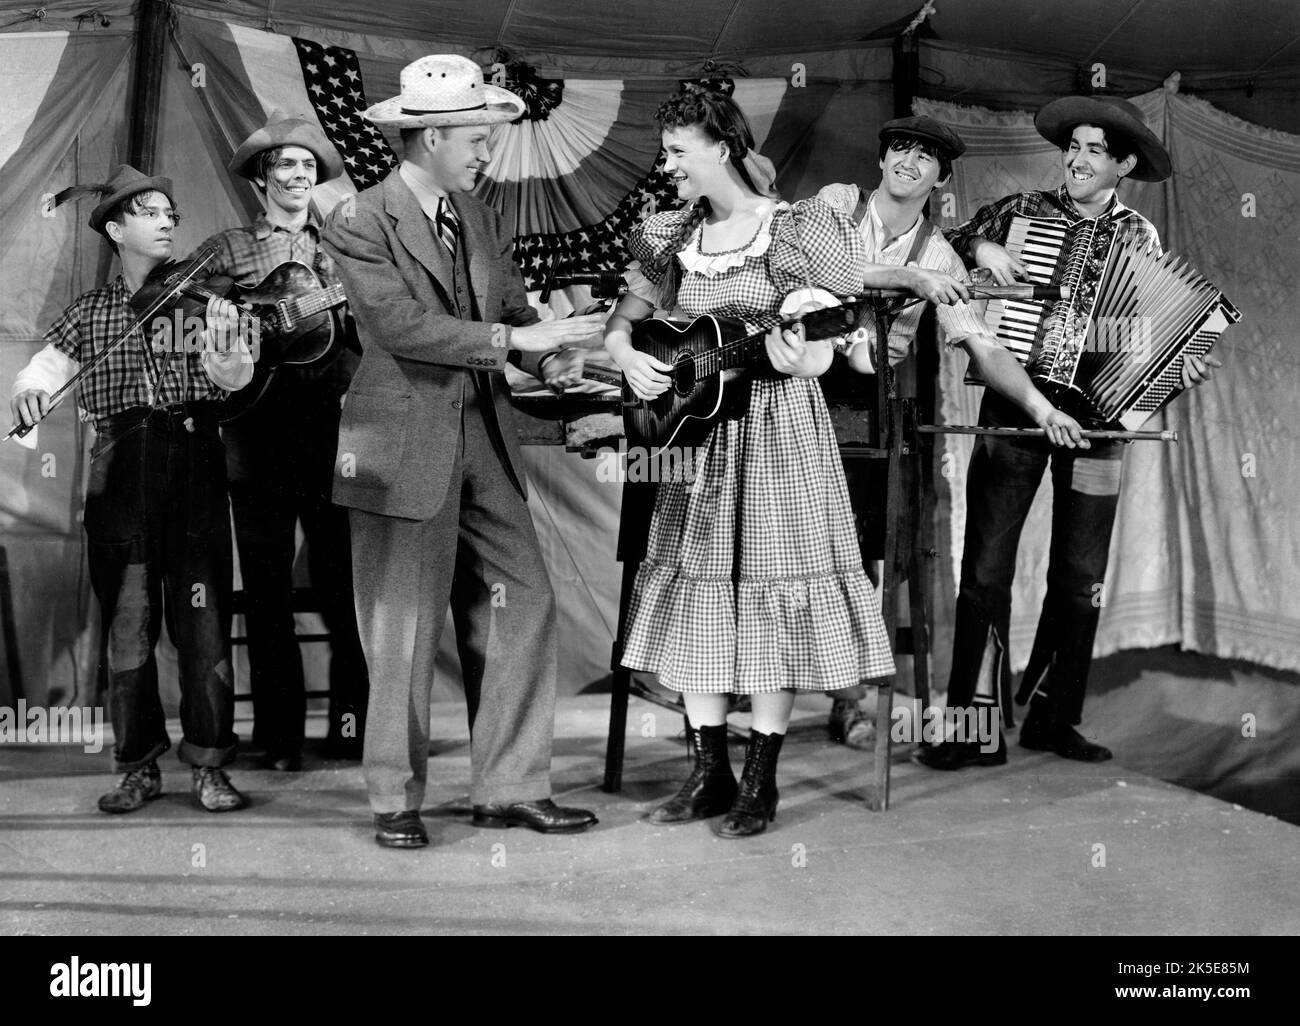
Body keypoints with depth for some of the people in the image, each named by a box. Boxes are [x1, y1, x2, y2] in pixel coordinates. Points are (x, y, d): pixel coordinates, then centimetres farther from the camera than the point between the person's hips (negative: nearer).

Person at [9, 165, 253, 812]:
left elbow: (234, 376, -7)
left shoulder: (203, 294, 7)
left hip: (194, 468, -1)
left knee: (202, 619, -4)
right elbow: (51, 361, 4)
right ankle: (139, 766, 13)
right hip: (120, 477, 1)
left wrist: (228, 362, -30)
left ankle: (208, 765, 4)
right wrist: (30, 388, -19)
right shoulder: (89, 311, 14)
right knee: (126, 623, 4)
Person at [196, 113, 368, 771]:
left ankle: (351, 723, 10)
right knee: (267, 587, 2)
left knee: (343, 582, 0)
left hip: (333, 427, 1)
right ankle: (279, 734, 10)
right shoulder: (226, 249, 12)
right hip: (259, 434, -1)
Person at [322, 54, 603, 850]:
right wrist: (517, 339, -24)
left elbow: (513, 307, 9)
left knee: (523, 607, 4)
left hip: (484, 440, 7)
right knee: (405, 629, 2)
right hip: (407, 448, -6)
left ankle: (512, 788, 14)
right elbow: (403, 325, -22)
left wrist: (551, 359, -13)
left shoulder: (480, 218, 11)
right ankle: (396, 799, 17)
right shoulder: (361, 227, -11)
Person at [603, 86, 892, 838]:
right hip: (696, 431, 5)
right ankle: (712, 773, 16)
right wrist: (629, 357, -6)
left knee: (771, 595, -2)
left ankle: (761, 782, 8)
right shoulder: (674, 239, 9)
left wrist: (795, 355, -29)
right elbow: (622, 324, 15)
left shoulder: (798, 232, -6)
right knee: (694, 598, 5)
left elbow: (821, 354, -8)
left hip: (778, 432, -5)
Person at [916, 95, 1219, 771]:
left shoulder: (1140, 236, 9)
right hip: (1013, 407, -1)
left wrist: (1182, 367, -9)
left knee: (1080, 576, 5)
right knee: (986, 568, -6)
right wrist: (982, 248, -9)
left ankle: (1051, 718, 17)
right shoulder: (1023, 212, 6)